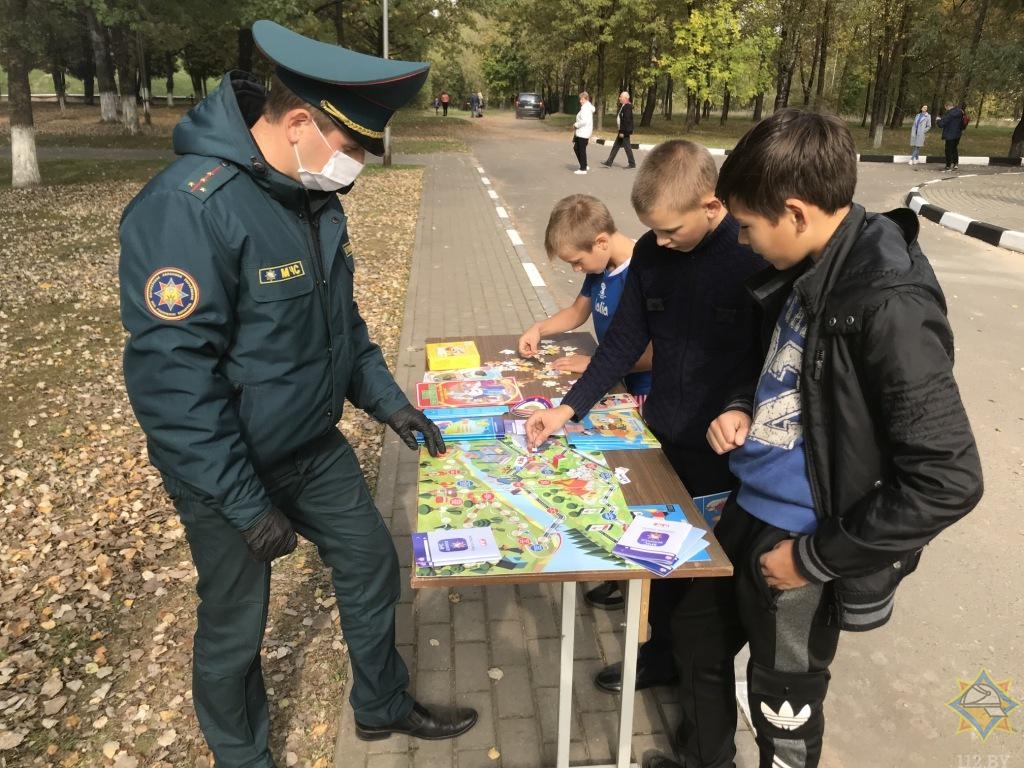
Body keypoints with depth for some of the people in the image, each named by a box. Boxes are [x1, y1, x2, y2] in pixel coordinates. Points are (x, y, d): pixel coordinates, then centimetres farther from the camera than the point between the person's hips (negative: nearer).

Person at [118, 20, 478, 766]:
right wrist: (246, 504, -24)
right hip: (232, 469, -8)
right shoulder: (188, 207, -28)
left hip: (316, 447, 8)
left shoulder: (314, 195, 0)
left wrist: (386, 398, 6)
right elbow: (171, 378, -28)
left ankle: (383, 705, 45)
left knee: (372, 565, 19)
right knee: (235, 624, 13)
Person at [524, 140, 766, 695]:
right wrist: (568, 409, -3)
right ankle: (664, 654, 44)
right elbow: (625, 340, 3)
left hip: (729, 454, -5)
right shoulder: (651, 253, -3)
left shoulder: (759, 255, -20)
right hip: (663, 436, 5)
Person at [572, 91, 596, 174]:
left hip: (583, 133, -11)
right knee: (576, 148, 16)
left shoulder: (585, 108, -17)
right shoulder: (588, 107, 14)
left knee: (582, 150, -3)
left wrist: (576, 125, -12)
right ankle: (584, 166, 22)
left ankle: (583, 169, 6)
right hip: (581, 132, 11)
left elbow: (584, 121, -26)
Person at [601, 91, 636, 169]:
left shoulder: (627, 107, -18)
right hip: (622, 131, 10)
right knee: (615, 146, 10)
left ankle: (632, 164, 9)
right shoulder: (623, 106, 13)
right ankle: (609, 162, 13)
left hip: (625, 131, -10)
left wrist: (622, 132, -23)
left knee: (627, 147, -1)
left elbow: (626, 120, -23)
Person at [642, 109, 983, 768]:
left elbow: (949, 479, -26)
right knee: (698, 635, 25)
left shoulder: (887, 306, -27)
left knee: (783, 708, 15)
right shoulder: (805, 271, -1)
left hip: (796, 540, -8)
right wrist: (741, 408, -4)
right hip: (749, 510, 8)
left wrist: (818, 557, -19)